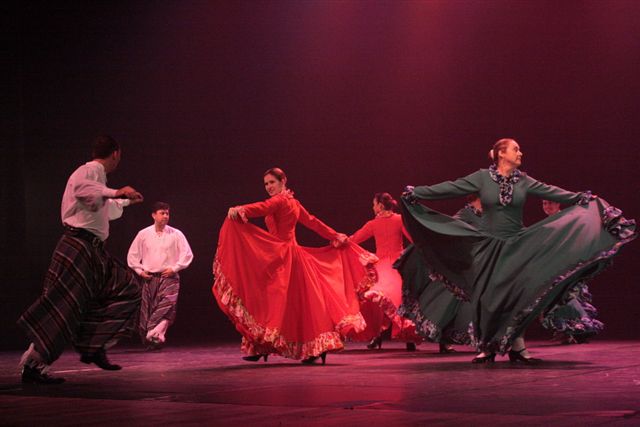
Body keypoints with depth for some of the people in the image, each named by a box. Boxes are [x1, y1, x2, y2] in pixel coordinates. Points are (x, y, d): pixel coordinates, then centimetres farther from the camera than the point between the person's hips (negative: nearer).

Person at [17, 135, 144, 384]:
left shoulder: (97, 176, 24)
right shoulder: (88, 171, -7)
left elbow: (105, 209, 45)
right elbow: (80, 188, -33)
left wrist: (126, 201, 61)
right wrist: (116, 192, -31)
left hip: (93, 251, 10)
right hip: (77, 248, -10)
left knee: (126, 289, 11)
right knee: (62, 308, -14)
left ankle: (94, 348, 10)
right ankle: (32, 365, -13)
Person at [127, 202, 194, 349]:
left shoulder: (176, 234, 1)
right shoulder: (143, 234, 6)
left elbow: (187, 254, 2)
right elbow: (132, 255, 14)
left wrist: (174, 268, -6)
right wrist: (140, 270, 4)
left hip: (169, 277, -2)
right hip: (149, 278, 2)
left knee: (167, 306, -21)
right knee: (147, 309, 1)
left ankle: (156, 335, -26)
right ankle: (149, 341, 11)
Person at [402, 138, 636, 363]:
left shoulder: (523, 181, 3)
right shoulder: (482, 178, -4)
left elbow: (550, 192, 2)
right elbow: (450, 188, -4)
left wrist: (581, 198, -4)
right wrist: (416, 194, -5)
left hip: (516, 246, 2)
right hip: (488, 247, -2)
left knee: (516, 295, -2)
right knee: (487, 296, -2)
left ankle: (516, 347, 5)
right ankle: (487, 348, 8)